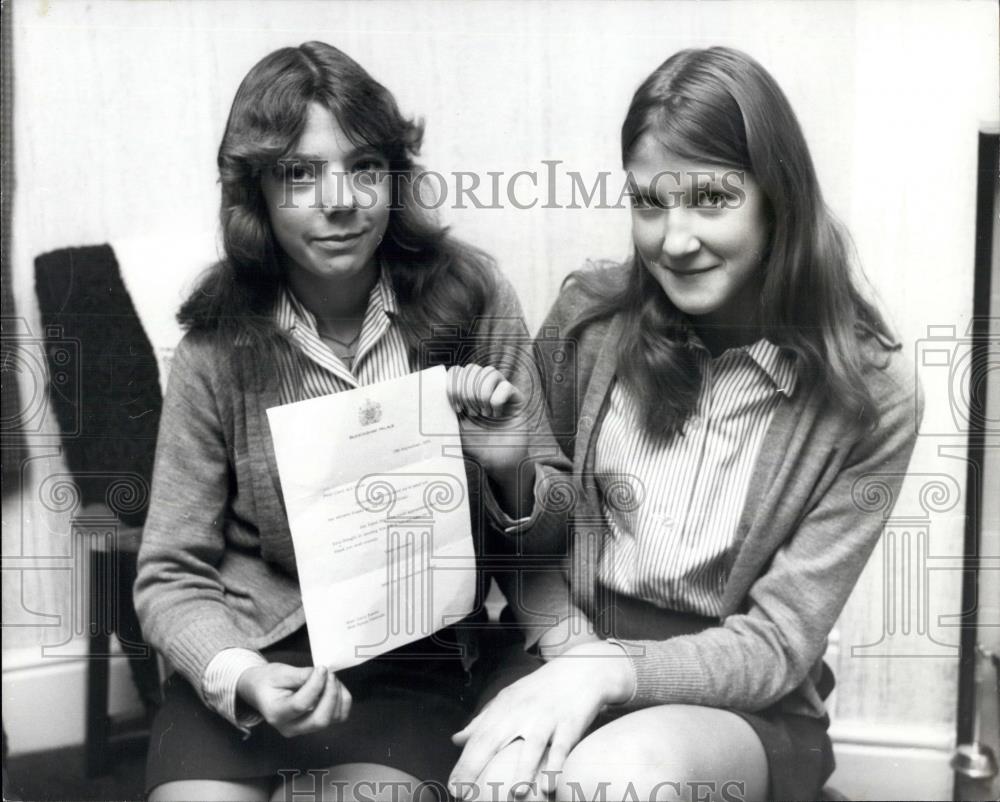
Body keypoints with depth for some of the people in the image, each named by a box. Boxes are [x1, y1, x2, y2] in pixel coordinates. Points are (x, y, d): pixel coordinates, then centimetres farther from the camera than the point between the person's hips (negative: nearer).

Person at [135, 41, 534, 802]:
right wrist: (244, 678, -19)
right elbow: (172, 578, 0)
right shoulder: (221, 346, -6)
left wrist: (512, 467, -18)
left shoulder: (472, 296, -5)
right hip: (248, 658, 1)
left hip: (414, 662, 0)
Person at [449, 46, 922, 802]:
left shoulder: (870, 393, -10)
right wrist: (572, 653, -11)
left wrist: (613, 670, -23)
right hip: (568, 657, 2)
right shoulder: (591, 318, -5)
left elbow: (780, 644, -9)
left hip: (744, 707, -1)